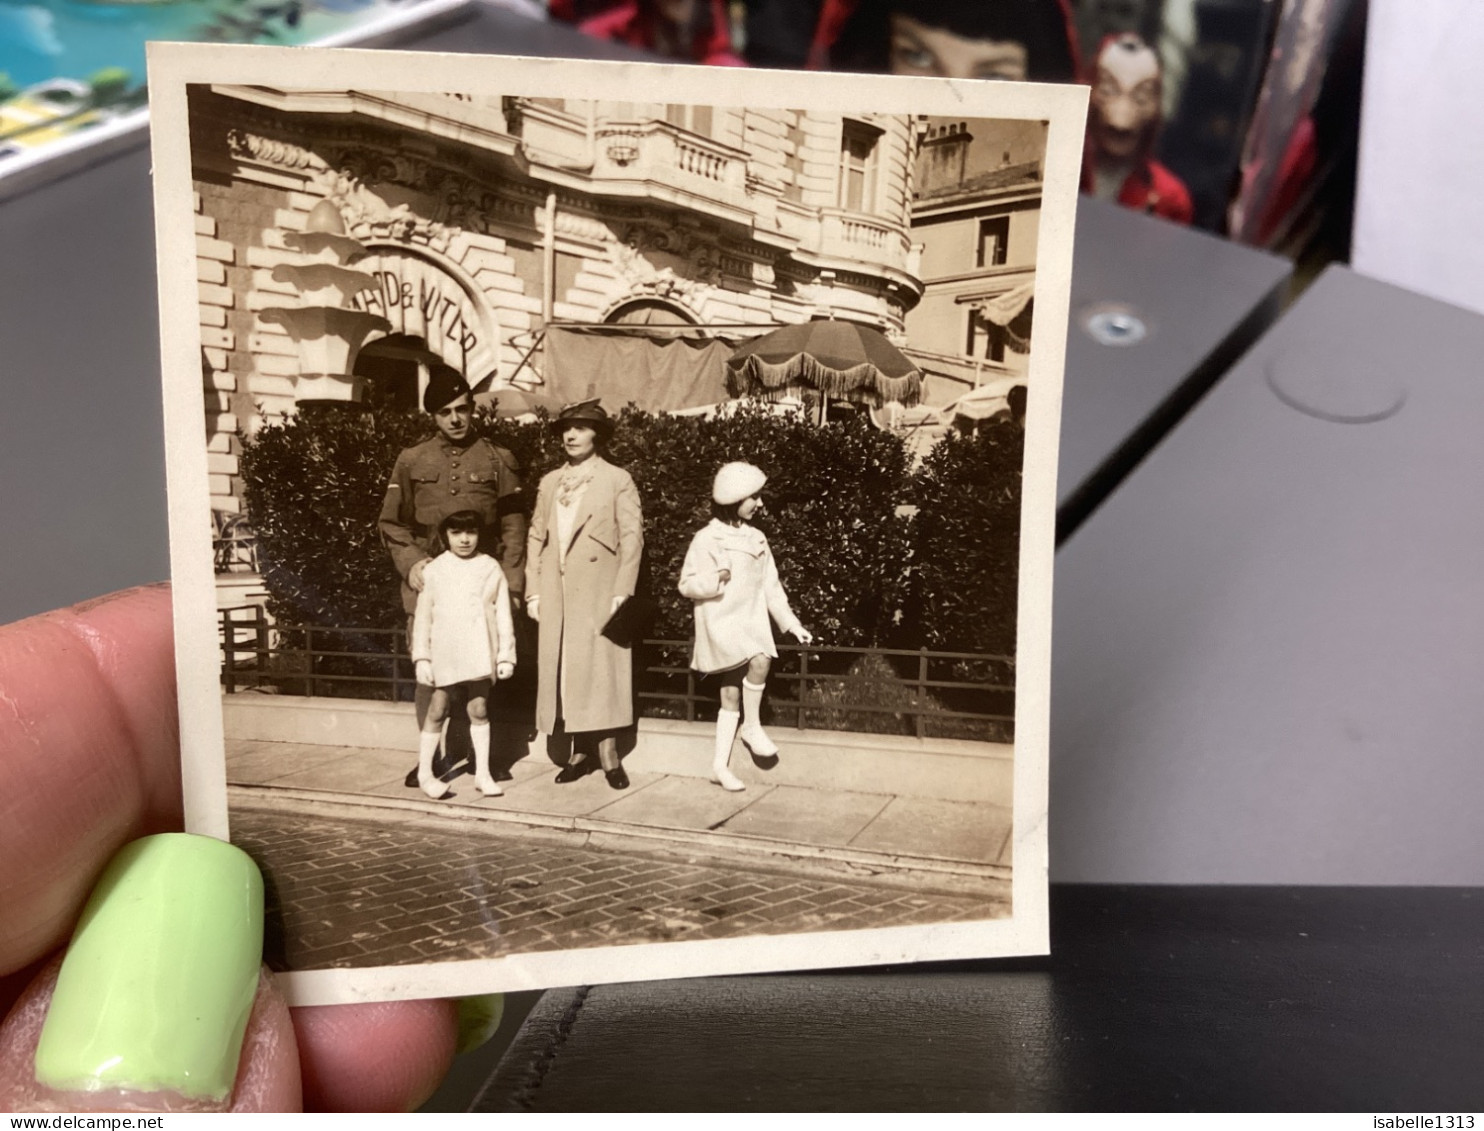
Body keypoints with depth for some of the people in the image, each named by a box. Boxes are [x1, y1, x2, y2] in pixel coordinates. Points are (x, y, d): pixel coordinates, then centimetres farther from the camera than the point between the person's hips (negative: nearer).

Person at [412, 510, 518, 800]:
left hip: (479, 653, 1)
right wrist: (422, 658, -2)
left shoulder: (491, 569, 1)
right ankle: (424, 772, 18)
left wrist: (506, 655, 2)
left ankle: (482, 773, 18)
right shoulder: (434, 571, -1)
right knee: (437, 711, 7)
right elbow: (422, 617, 1)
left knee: (479, 709, 8)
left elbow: (503, 616, 3)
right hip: (445, 654, -1)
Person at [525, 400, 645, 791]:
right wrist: (533, 591, 5)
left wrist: (622, 592, -12)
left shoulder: (618, 480, 1)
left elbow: (632, 537, -5)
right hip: (556, 593, 5)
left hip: (598, 591, -5)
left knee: (601, 667, -6)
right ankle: (578, 752, 13)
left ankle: (608, 754, 1)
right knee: (561, 667, 4)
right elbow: (536, 537, 13)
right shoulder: (550, 483, 15)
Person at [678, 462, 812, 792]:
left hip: (751, 623, 6)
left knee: (732, 693, 1)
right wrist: (714, 579, -25)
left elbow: (771, 586, 14)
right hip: (721, 623, -6)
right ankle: (752, 727, -8)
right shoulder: (707, 539, -7)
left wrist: (792, 624, 9)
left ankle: (720, 765, 11)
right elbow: (687, 584, -6)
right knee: (760, 659, -28)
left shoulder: (756, 539, 12)